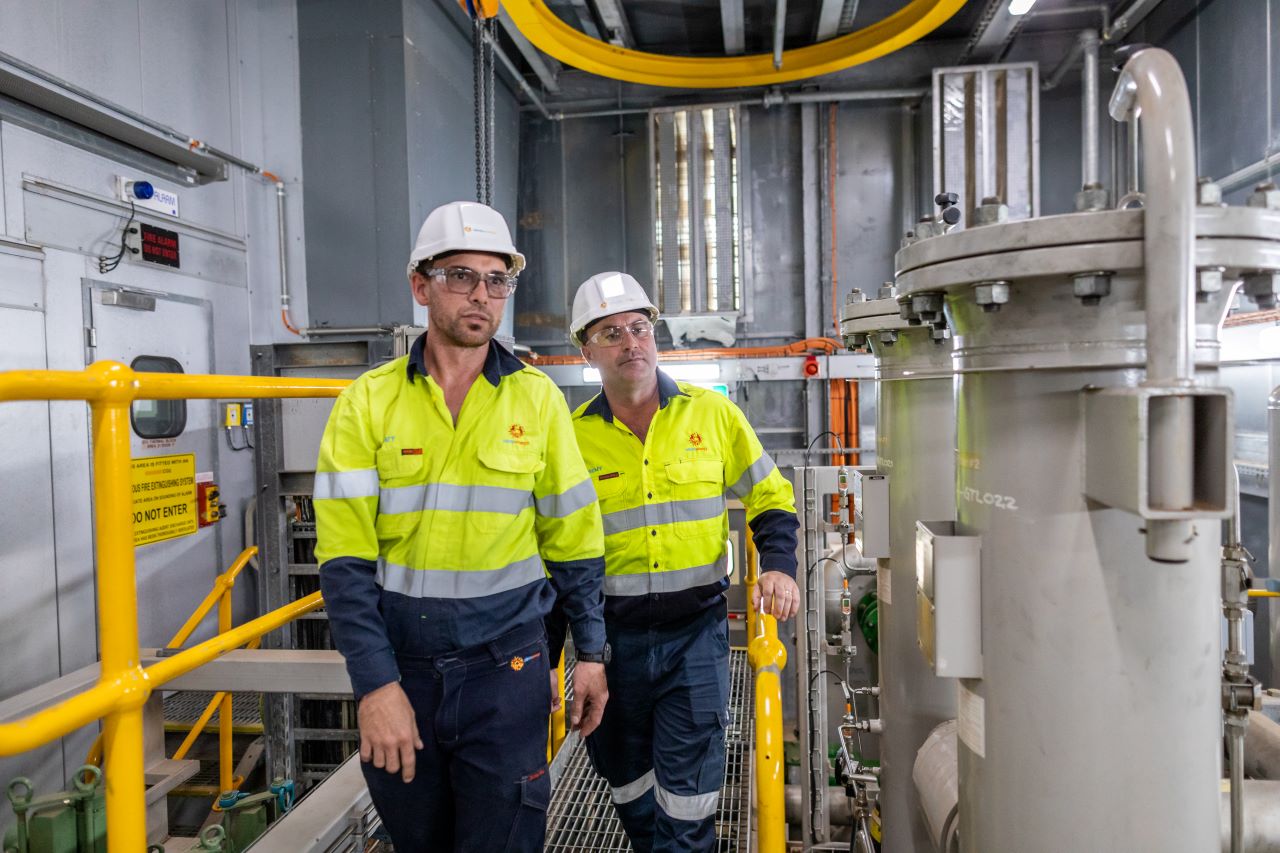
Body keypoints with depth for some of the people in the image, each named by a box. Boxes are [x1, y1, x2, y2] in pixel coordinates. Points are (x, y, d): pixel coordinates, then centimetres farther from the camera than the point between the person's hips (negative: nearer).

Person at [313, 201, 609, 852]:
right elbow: (345, 555, -7)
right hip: (399, 663, 1)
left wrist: (591, 652, 4)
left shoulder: (537, 398, -1)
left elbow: (573, 537, 3)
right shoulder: (368, 402, -3)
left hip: (506, 665, -1)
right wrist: (376, 684, -12)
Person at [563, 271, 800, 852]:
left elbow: (770, 497, 9)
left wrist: (778, 566, -8)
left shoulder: (711, 413, -2)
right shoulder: (573, 436, -2)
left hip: (696, 629, -1)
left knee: (688, 790, 3)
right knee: (626, 779, 19)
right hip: (610, 635, 2)